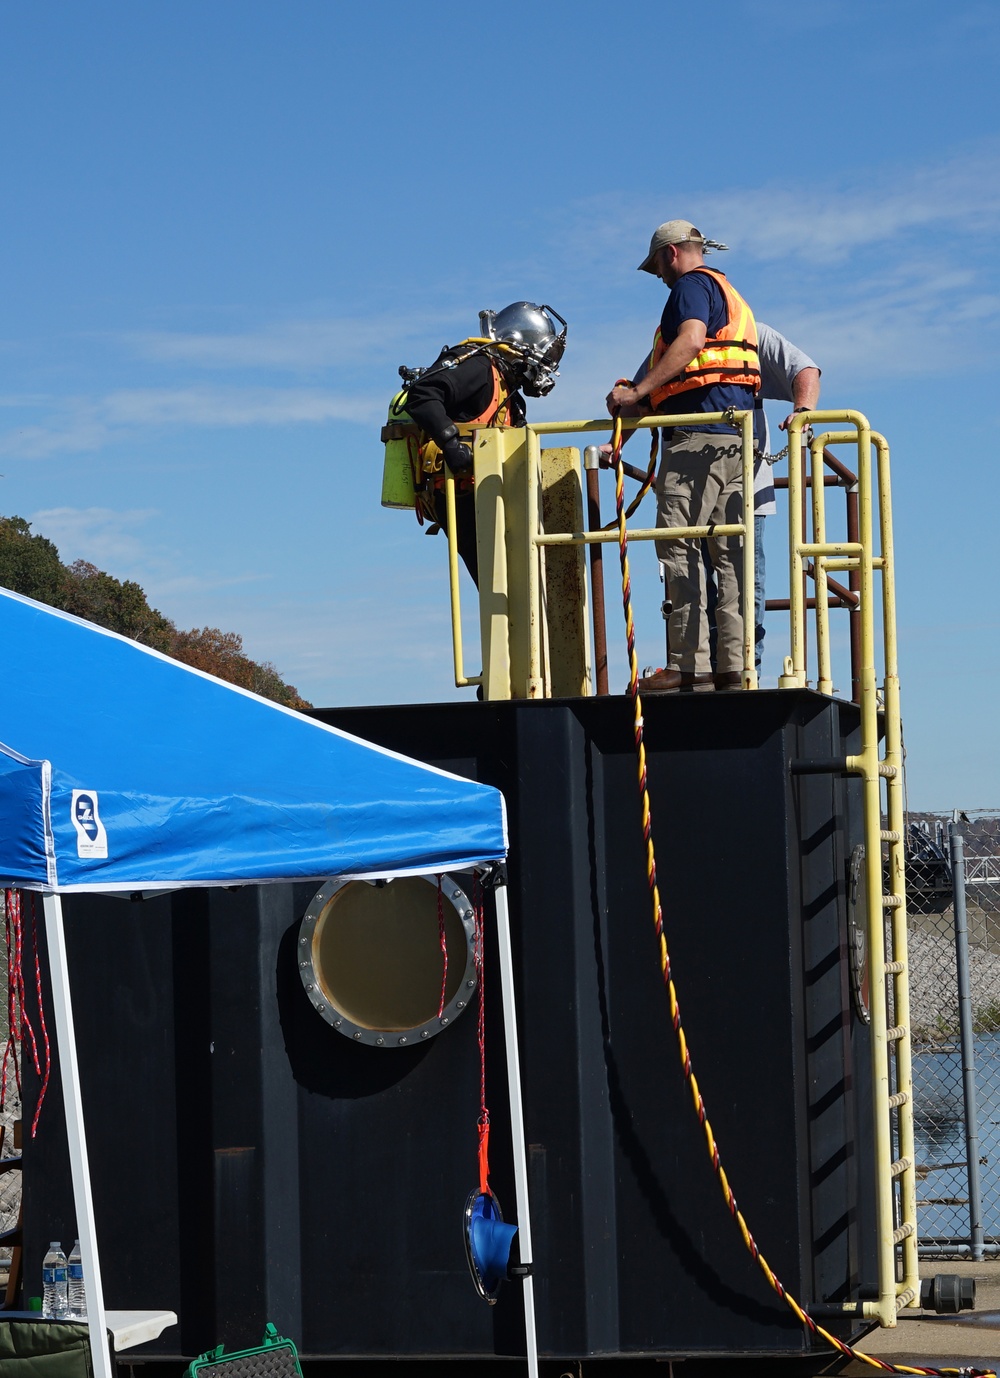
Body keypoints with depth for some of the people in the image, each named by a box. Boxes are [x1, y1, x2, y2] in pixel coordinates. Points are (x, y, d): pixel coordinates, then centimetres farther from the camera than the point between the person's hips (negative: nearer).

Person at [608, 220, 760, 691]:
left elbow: (690, 342, -19)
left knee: (677, 545, -13)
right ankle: (733, 666, 1)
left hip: (698, 434, -10)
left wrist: (637, 392, -23)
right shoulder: (730, 296, 29)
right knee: (727, 550, 5)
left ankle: (688, 664, -19)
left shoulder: (692, 285, 0)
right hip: (736, 435, 10)